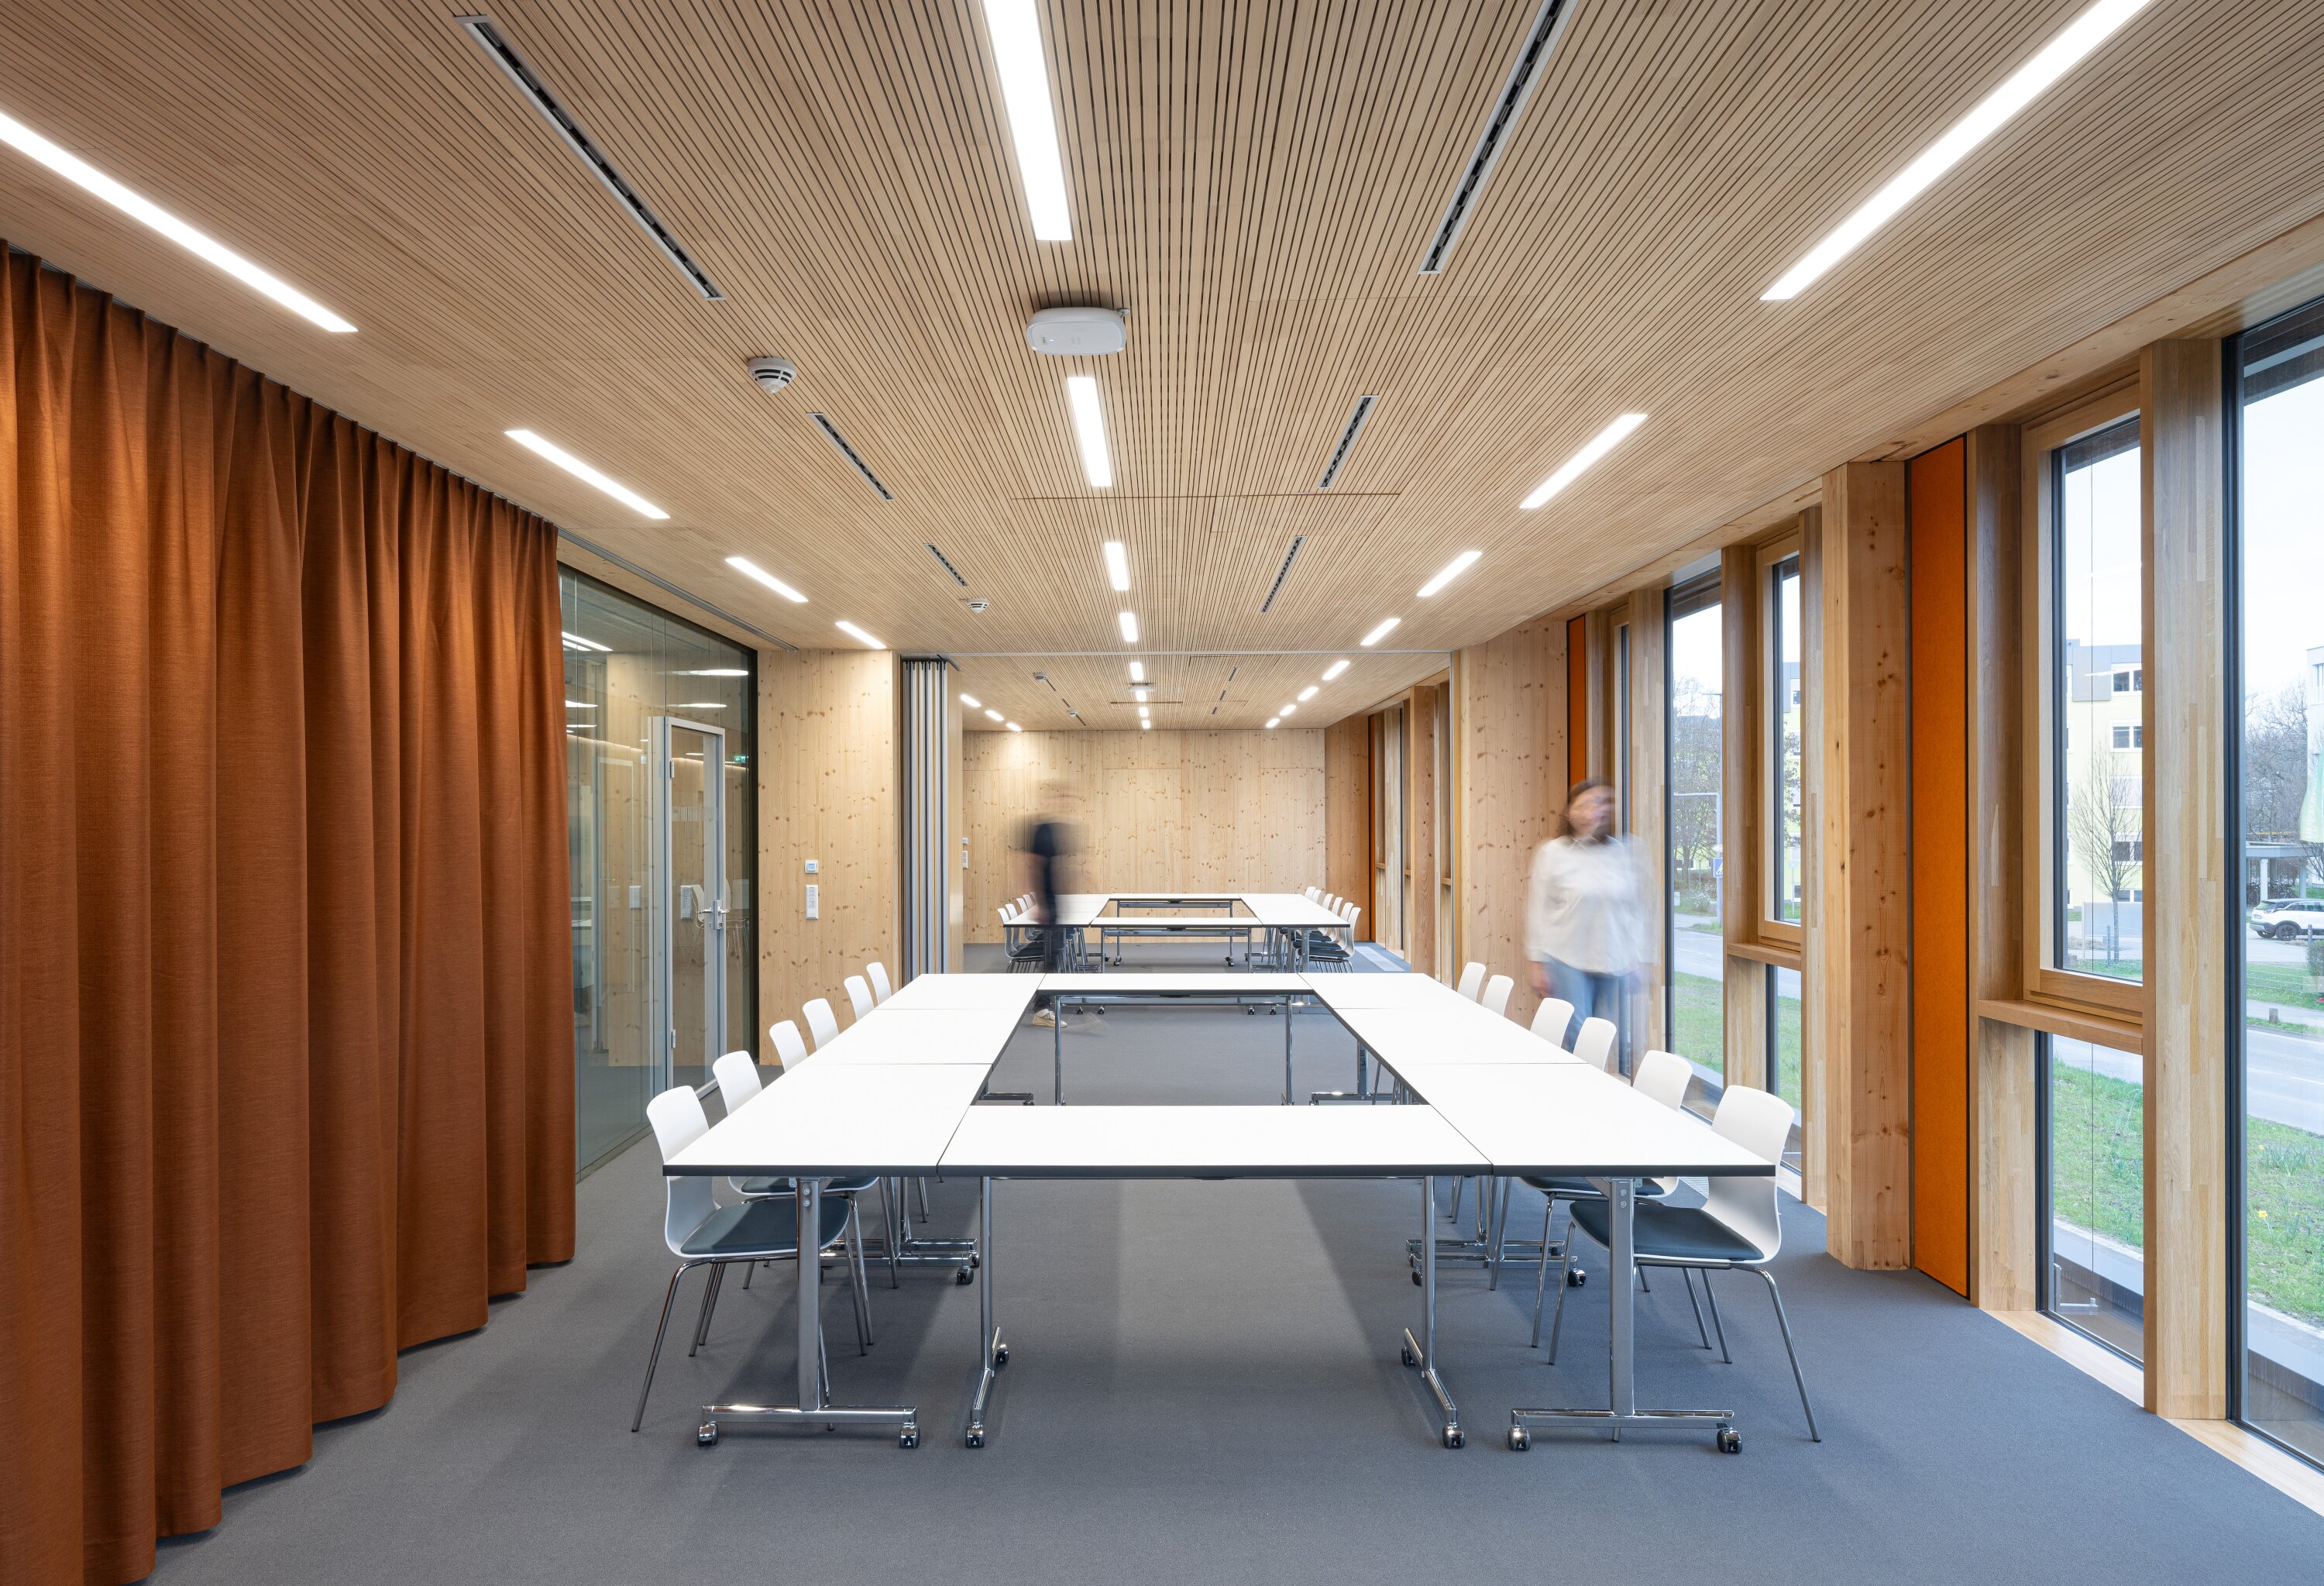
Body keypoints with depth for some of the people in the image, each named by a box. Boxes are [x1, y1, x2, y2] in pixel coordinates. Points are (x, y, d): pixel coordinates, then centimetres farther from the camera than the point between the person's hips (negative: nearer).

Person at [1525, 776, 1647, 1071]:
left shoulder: (1623, 852, 5)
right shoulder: (1552, 853, -1)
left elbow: (1636, 909, 9)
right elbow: (1538, 911, -1)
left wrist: (1635, 958, 6)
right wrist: (1538, 963, -3)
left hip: (1615, 963, 2)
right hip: (1568, 961, -2)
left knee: (1618, 1043, 5)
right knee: (1578, 1039, -2)